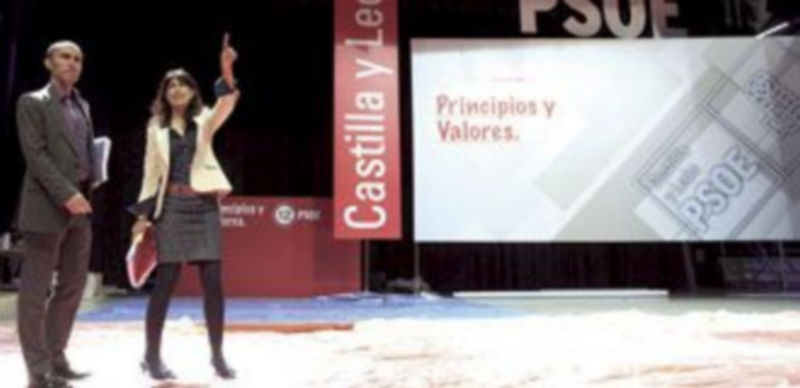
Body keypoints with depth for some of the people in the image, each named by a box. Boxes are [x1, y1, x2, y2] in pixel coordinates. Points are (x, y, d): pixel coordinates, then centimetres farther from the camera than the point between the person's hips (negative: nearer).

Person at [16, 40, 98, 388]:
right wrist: (66, 194, -19)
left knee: (72, 287, 10)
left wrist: (91, 183, 7)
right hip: (47, 206, -7)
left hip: (79, 206, 7)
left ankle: (55, 359, 21)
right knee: (36, 291, -1)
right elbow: (35, 155, -11)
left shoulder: (82, 106, 19)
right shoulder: (32, 102, -1)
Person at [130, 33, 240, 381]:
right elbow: (151, 172, 9)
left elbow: (227, 104, -14)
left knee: (213, 281, -1)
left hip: (204, 205, 0)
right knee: (166, 280, -1)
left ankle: (217, 354, 9)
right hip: (172, 206, 0)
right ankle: (152, 355, 12)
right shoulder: (156, 127, 10)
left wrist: (227, 70, -31)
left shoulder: (205, 120, 8)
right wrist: (144, 213, 2)